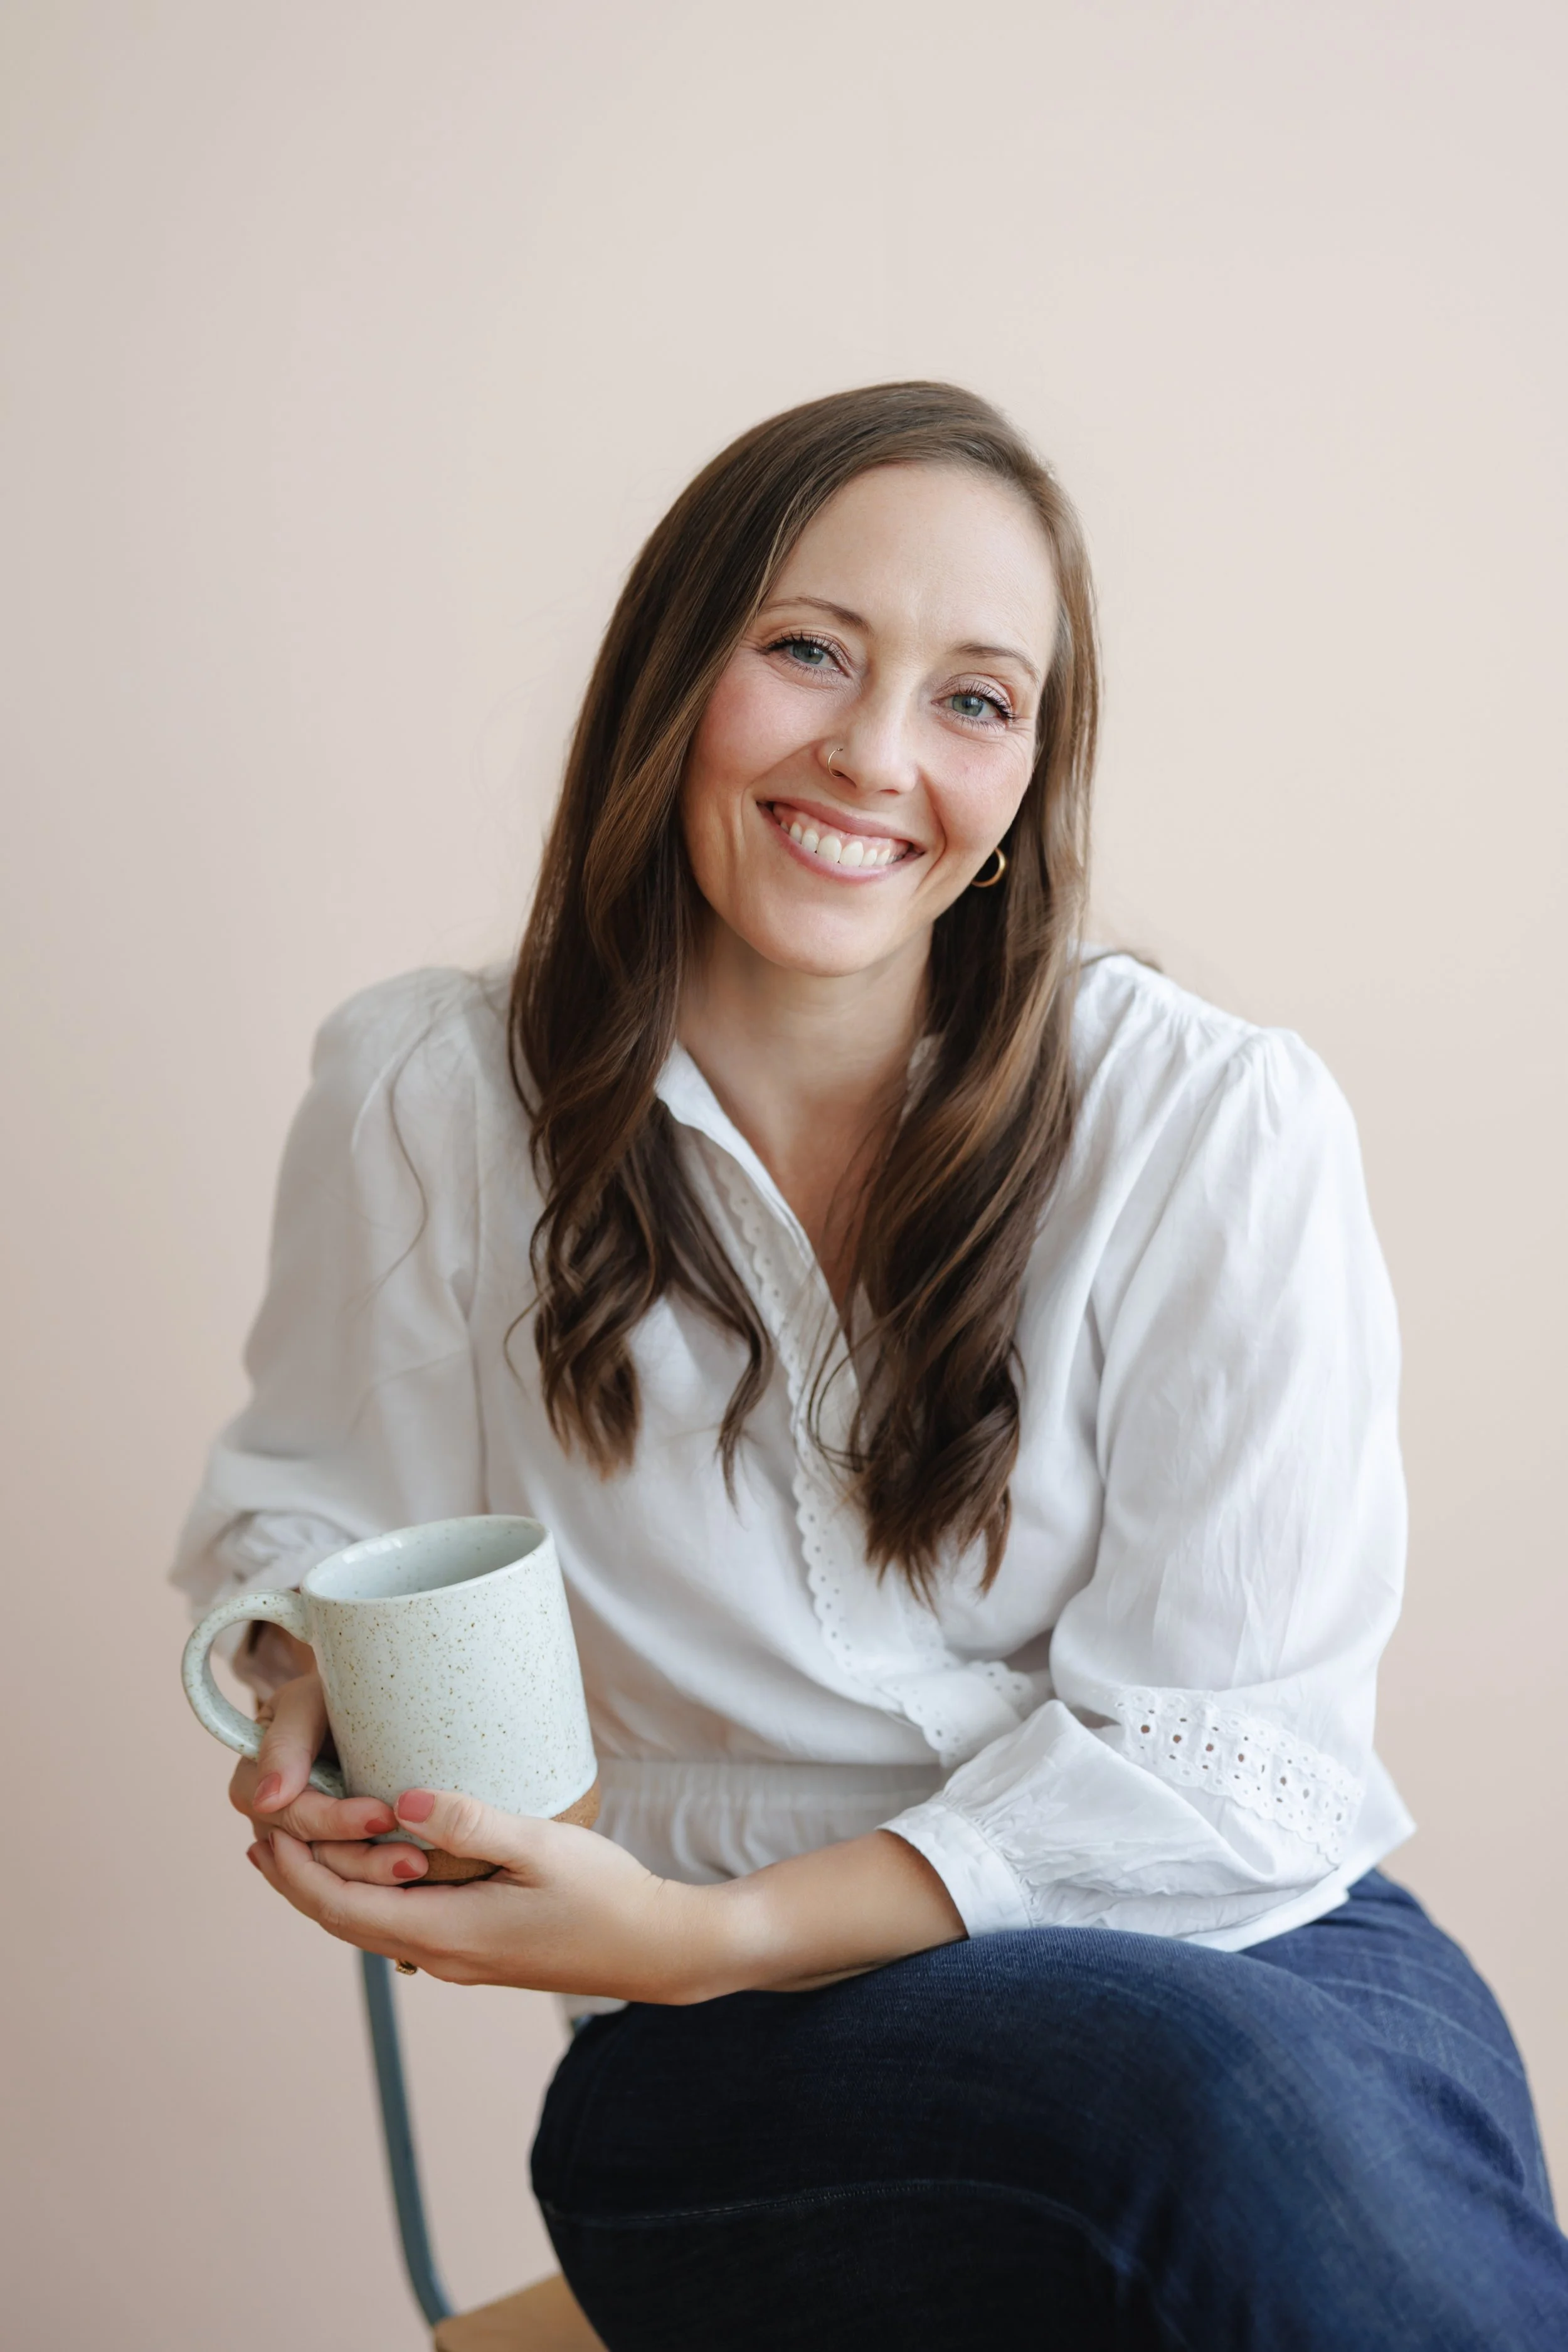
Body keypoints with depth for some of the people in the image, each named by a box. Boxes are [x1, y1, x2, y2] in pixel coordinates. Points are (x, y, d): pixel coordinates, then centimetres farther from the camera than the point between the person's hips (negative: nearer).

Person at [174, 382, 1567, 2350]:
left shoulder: (1220, 1126, -7)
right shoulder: (425, 1097, 0)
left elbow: (1218, 1752, -8)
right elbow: (316, 1518, 11)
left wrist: (713, 1932, -18)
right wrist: (326, 1695, -14)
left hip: (1245, 1942, 2)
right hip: (748, 2056, -1)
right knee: (1216, 2091, -33)